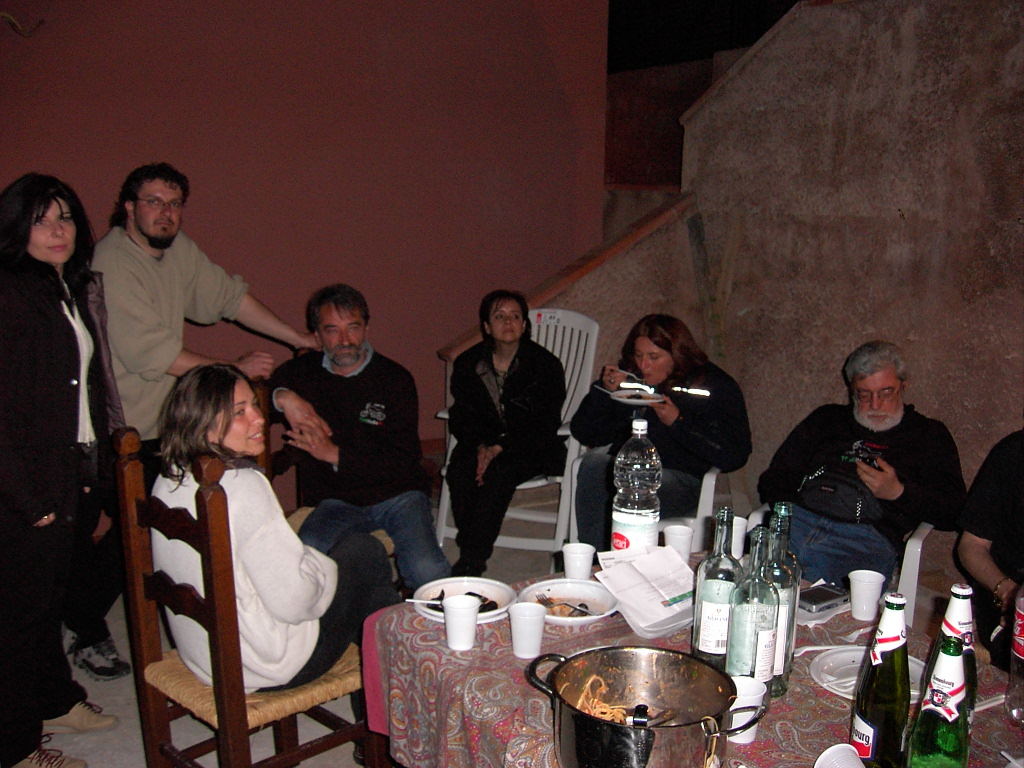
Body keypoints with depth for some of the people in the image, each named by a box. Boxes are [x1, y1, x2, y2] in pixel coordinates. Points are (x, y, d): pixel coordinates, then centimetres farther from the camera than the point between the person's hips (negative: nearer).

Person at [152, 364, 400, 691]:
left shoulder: (169, 480, -1)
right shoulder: (242, 486, -27)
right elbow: (292, 602, -25)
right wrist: (326, 566, -5)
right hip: (271, 669, -8)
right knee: (366, 553, 8)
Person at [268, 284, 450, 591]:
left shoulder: (395, 378, 2)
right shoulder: (301, 372, 10)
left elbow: (404, 459, -6)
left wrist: (335, 454, -13)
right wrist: (281, 398, -13)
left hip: (397, 494, -1)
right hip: (335, 501, 2)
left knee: (426, 571, -27)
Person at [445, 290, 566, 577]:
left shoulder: (546, 365, -7)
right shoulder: (467, 364, 4)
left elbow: (545, 426, -11)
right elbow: (460, 418, 3)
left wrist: (500, 447, -22)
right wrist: (480, 446, -18)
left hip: (533, 448, -3)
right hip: (483, 443, 3)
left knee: (497, 473, -32)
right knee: (459, 472, -27)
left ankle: (471, 559, -24)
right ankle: (473, 550, -16)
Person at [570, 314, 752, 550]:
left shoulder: (716, 386, 2)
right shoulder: (628, 376, 12)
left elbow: (734, 456, -8)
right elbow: (584, 434, 12)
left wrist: (678, 423, -14)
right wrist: (604, 391, -5)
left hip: (679, 477, -3)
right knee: (594, 461, -30)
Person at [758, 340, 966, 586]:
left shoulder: (929, 434, 23)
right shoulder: (826, 419, 28)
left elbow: (952, 511, 14)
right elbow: (773, 480, 22)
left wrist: (898, 492, -2)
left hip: (867, 537, -2)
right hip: (799, 519, 2)